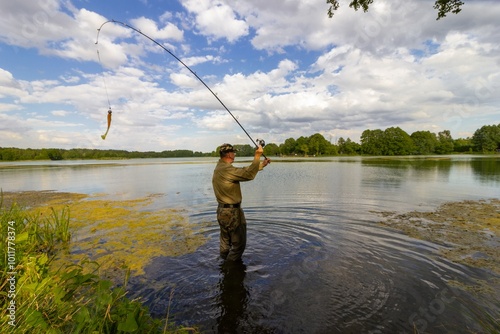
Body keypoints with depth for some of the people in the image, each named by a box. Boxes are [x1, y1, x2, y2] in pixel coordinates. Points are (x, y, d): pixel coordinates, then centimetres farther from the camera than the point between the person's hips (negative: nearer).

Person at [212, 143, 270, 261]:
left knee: (225, 243, 23)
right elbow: (249, 174, -30)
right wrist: (257, 156, -22)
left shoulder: (219, 167, 9)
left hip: (222, 211, 10)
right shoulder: (227, 169, -23)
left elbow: (243, 171, 11)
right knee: (239, 244, 5)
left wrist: (262, 164, 11)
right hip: (232, 213, -10)